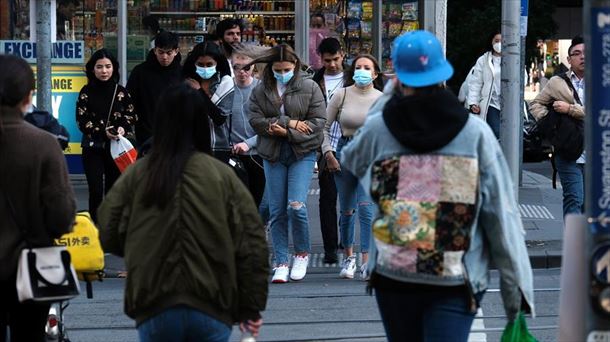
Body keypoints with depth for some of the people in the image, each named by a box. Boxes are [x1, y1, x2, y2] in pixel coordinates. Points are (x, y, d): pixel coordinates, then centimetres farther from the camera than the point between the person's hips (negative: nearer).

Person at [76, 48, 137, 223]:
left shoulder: (121, 92, 5)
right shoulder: (86, 92, 0)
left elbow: (131, 115, 8)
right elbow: (82, 120, -4)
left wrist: (123, 128, -14)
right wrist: (103, 132, -18)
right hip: (93, 148, -2)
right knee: (96, 192, -11)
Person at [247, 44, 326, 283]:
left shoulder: (309, 88, 2)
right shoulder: (260, 91, 7)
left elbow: (318, 121, -4)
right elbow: (255, 120, -3)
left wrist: (287, 132, -13)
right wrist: (289, 122, -13)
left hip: (303, 153, -2)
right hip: (272, 155, 3)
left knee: (296, 206, -14)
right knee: (277, 211, 2)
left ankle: (302, 254, 8)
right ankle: (281, 263, 8)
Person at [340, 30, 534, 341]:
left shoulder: (378, 129, -4)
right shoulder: (475, 132, -7)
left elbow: (350, 160, 21)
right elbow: (501, 213, -6)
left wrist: (390, 96, 22)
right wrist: (514, 283, 1)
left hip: (394, 277, 2)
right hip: (457, 281, -2)